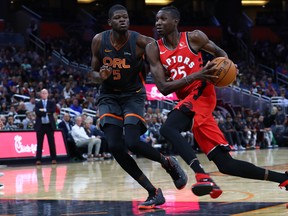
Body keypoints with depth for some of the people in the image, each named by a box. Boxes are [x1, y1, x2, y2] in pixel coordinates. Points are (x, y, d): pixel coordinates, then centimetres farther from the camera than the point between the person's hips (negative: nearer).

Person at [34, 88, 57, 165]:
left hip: (49, 125, 0)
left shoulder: (51, 103, 10)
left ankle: (53, 159, 6)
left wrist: (44, 110, -12)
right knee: (39, 143, 0)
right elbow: (37, 112, -10)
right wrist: (47, 112, -13)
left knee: (51, 143, 2)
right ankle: (38, 160, 0)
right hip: (40, 125, 0)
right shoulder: (37, 104, 7)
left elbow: (53, 110, -9)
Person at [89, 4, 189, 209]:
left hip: (133, 96, -3)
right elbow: (93, 73, 3)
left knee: (133, 144, -21)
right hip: (109, 97, 3)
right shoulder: (99, 41, -8)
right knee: (115, 147, -13)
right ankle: (153, 193, -2)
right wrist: (100, 76, -21)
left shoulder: (140, 42, -17)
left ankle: (168, 163, 12)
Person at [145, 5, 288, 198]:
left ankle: (202, 175, -38)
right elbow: (163, 87, -4)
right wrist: (195, 75, -17)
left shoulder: (193, 37, 1)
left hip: (201, 93, -5)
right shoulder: (154, 50, 6)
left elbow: (219, 52, 18)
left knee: (168, 129, -31)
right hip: (188, 101, 5)